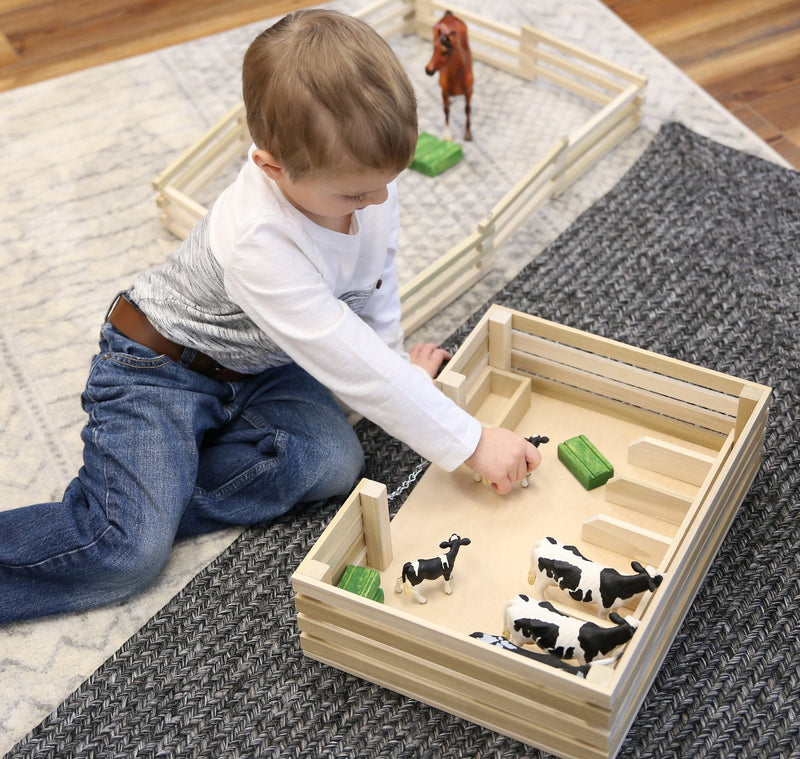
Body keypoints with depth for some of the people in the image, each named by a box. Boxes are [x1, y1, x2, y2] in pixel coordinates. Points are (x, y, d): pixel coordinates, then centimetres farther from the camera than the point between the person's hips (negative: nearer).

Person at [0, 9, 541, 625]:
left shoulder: (368, 181, -15)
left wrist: (397, 364, 0)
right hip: (161, 366, -7)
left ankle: (148, 503, -11)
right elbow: (349, 363, -37)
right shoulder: (257, 240, -38)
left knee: (335, 463, -20)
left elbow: (376, 284, 6)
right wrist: (470, 442, -33)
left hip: (263, 367, 8)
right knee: (127, 557, -21)